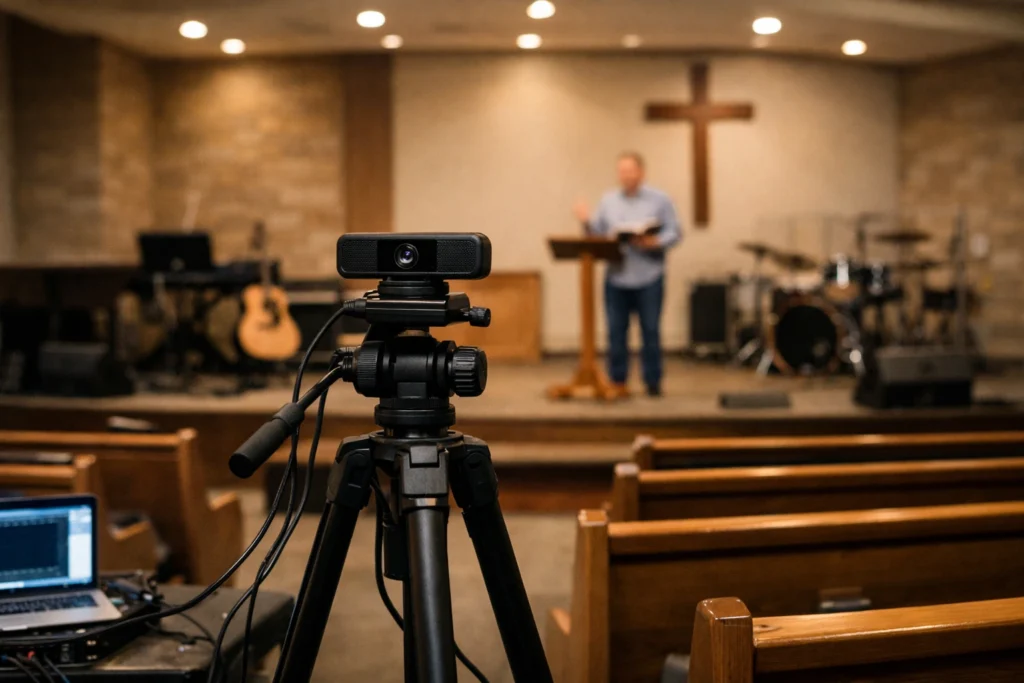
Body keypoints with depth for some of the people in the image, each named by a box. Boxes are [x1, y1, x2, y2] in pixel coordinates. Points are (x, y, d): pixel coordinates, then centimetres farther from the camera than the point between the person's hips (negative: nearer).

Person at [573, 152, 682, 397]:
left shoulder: (660, 200, 4)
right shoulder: (608, 200, 13)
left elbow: (675, 233, -1)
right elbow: (597, 233, 9)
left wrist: (654, 242, -17)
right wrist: (587, 221, -9)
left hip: (648, 278, -2)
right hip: (617, 278, 3)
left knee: (651, 331, 2)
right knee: (616, 331, 3)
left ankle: (653, 382, 11)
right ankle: (618, 381, 11)